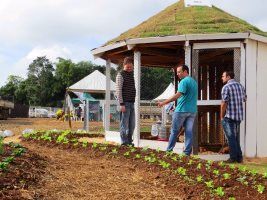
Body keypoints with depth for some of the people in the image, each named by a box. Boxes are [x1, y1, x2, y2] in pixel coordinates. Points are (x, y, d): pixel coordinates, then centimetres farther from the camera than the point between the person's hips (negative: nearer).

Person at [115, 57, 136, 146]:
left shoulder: (132, 74, 17)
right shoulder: (120, 75, -6)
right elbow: (118, 90, -12)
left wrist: (134, 101, 17)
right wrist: (121, 104, -17)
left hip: (132, 103, 7)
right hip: (125, 103, -7)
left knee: (132, 125, 10)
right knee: (124, 124, -4)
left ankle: (129, 141, 19)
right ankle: (124, 142, 2)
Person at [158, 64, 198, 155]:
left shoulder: (184, 81, -11)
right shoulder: (194, 81, 16)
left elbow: (178, 95, -22)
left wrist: (164, 102, -23)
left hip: (182, 110, -7)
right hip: (192, 111, 7)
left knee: (174, 131, 2)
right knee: (189, 132, 5)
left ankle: (169, 150, 7)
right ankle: (187, 153, 4)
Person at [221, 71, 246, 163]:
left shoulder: (226, 87, -11)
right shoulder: (240, 86, 11)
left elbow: (224, 103, -16)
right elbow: (244, 99, 20)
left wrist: (222, 116, -8)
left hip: (229, 116, -7)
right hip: (239, 115, 7)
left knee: (231, 137, -1)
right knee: (236, 137, 16)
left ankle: (233, 157, 0)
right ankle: (239, 157, 18)